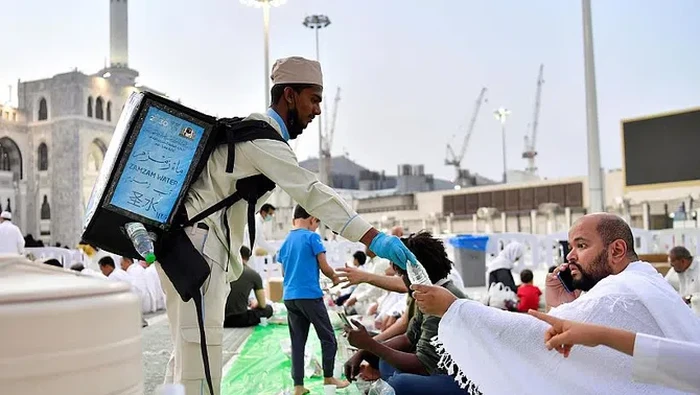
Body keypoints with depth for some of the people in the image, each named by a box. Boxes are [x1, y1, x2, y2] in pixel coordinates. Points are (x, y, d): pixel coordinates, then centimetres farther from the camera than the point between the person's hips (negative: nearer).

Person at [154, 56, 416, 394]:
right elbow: (310, 191, -27)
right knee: (200, 348, -12)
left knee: (189, 349, 14)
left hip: (192, 244, 11)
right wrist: (373, 238, -33)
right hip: (195, 246, -11)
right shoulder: (262, 135, -14)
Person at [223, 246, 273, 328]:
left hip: (222, 320, 4)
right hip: (239, 319, -3)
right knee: (268, 309, 20)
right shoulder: (254, 275, 0)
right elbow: (262, 305, 7)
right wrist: (254, 305, 31)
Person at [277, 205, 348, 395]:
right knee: (327, 337, 10)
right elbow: (324, 267, -6)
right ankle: (328, 377, 18)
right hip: (310, 295, -6)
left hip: (290, 297, 6)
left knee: (297, 342, 8)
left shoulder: (285, 241, 12)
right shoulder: (312, 237, -6)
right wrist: (335, 278, 11)